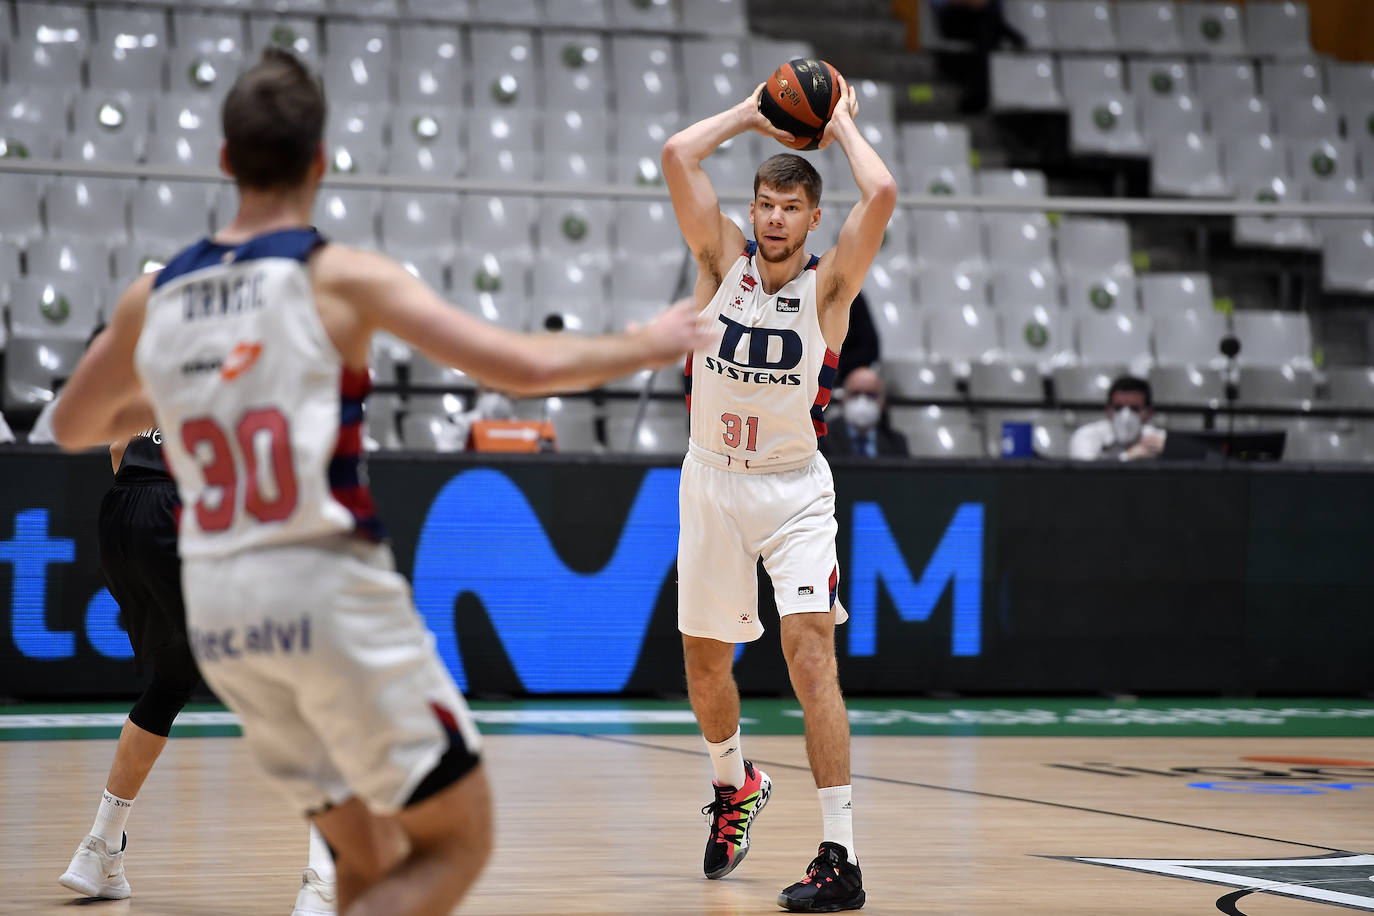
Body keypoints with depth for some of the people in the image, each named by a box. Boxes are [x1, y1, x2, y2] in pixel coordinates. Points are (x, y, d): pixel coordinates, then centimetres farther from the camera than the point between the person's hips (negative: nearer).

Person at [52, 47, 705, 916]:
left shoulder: (154, 298, 7)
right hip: (331, 594, -6)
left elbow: (73, 427, 23)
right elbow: (524, 365, -11)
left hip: (218, 609, 6)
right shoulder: (340, 278, -8)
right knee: (458, 845, 5)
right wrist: (649, 345, 6)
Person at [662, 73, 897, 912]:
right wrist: (751, 113, -1)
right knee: (704, 659, 14)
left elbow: (883, 194, -23)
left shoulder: (830, 283, -8)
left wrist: (842, 125, -7)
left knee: (809, 650, -18)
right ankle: (736, 785, 45)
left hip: (795, 491, -3)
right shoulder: (723, 260, -1)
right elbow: (678, 156, -11)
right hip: (712, 481, 4)